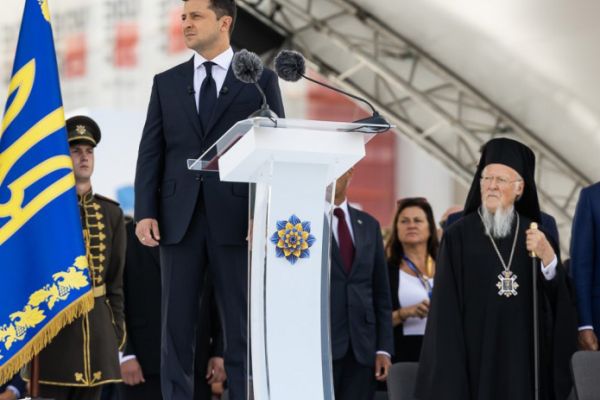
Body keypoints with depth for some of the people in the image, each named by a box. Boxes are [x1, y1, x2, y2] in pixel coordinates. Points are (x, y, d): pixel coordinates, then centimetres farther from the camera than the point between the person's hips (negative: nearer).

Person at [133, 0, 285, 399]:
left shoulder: (260, 79, 5)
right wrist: (145, 212, -3)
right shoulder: (167, 82, 13)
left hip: (236, 218, -2)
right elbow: (151, 152, 9)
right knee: (177, 325, 2)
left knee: (243, 327, 1)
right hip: (179, 219, 2)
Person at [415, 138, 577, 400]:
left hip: (524, 357, 3)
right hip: (475, 357, -3)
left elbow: (557, 298, 2)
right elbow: (445, 307, -4)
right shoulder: (459, 235, -2)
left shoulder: (536, 235, 7)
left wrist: (548, 258, -16)